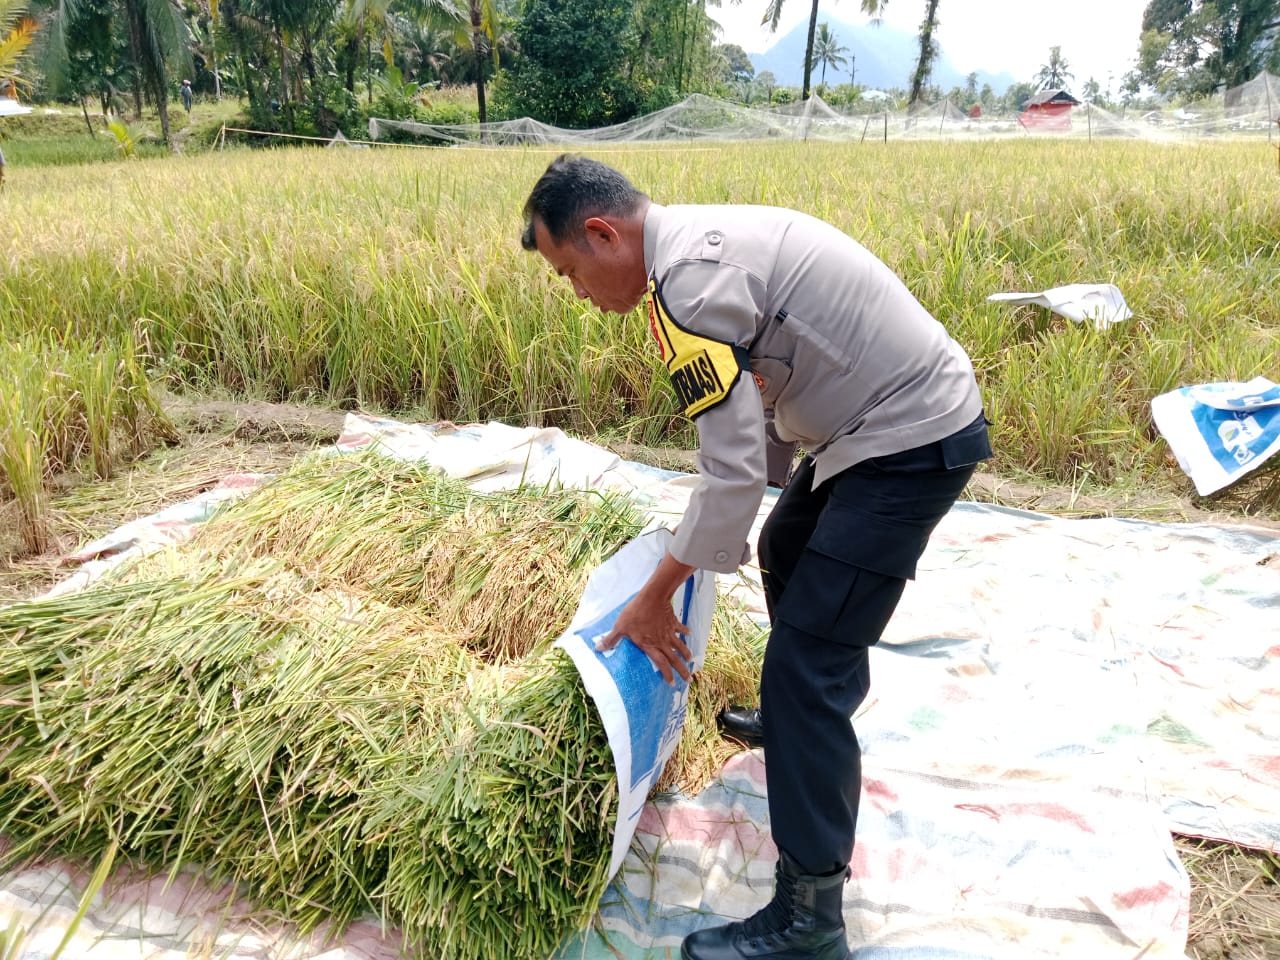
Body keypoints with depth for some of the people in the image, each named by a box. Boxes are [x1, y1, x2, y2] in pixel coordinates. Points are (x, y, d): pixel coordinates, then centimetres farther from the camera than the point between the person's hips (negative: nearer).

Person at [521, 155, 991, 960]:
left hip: (911, 441, -11)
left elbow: (732, 471, -24)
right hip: (902, 413, 11)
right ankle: (804, 717, 52)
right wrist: (702, 544, 18)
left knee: (805, 666, -9)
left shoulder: (688, 282, -22)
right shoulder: (705, 239, 9)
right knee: (786, 556, 29)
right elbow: (765, 403, 15)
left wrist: (658, 594, -12)